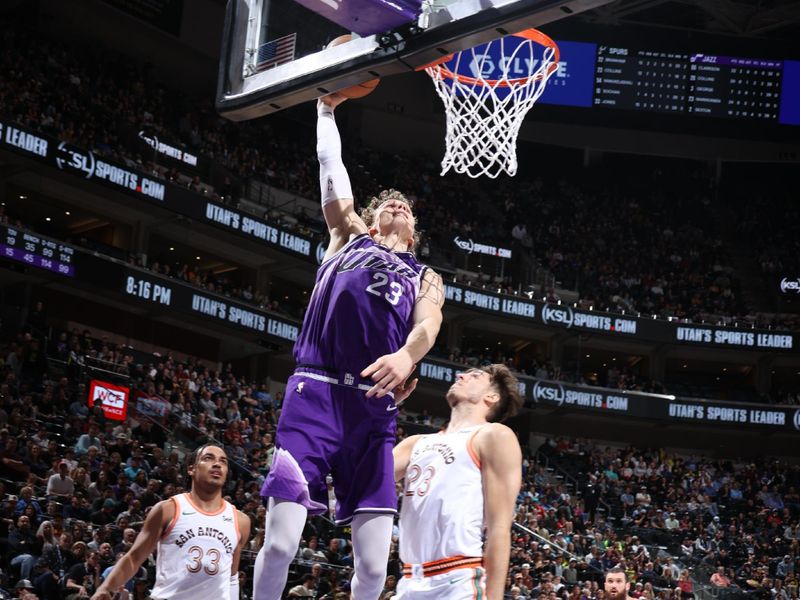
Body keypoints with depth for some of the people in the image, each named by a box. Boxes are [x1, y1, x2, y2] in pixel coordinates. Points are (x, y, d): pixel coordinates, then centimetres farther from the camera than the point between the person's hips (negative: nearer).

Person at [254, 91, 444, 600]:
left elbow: (428, 323, 0)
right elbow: (331, 165, 20)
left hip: (374, 407, 2)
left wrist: (406, 356, -21)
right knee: (281, 542, -12)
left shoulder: (426, 279, 22)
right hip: (316, 391, -1)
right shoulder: (349, 236, 24)